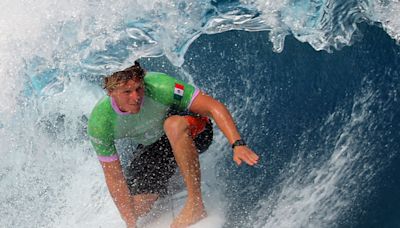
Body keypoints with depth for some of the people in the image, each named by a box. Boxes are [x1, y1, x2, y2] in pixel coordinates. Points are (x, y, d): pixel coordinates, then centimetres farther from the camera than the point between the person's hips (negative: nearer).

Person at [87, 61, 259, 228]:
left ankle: (195, 205, -31)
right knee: (137, 208, -8)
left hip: (194, 132, -3)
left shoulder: (158, 86, -34)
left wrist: (237, 144, -45)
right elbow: (114, 177, -19)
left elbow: (214, 106, -33)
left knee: (173, 124, -38)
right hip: (151, 147, 3)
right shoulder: (99, 123, -26)